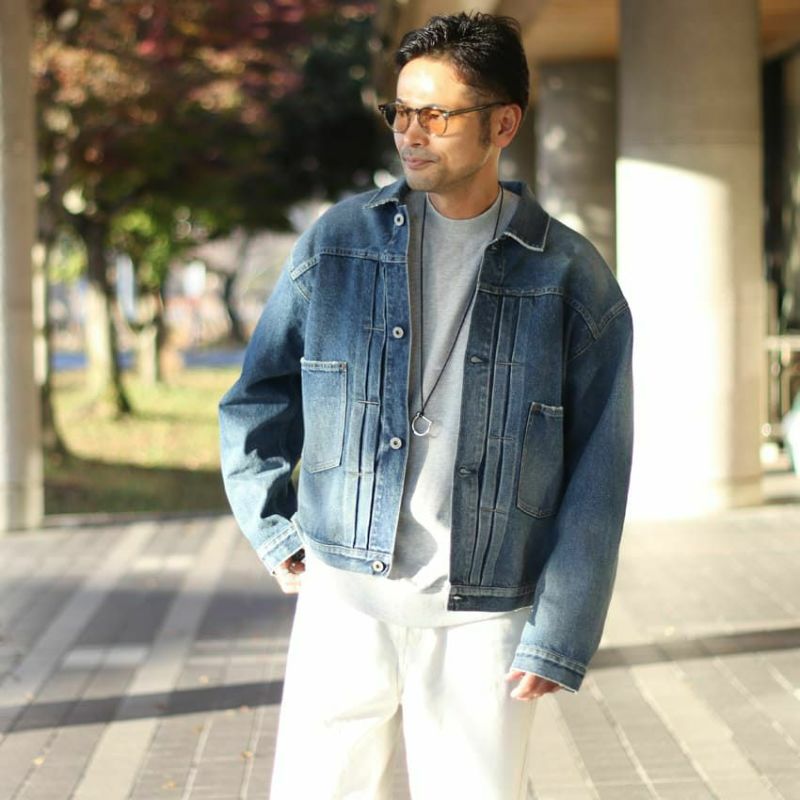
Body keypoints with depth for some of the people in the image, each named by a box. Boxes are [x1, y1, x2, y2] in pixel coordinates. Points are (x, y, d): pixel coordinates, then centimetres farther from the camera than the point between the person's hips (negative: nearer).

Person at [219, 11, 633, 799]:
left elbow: (595, 478, -2)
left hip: (482, 618, -1)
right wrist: (274, 533, 7)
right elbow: (260, 394, 15)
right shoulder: (340, 240, 4)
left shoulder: (571, 279, -2)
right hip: (344, 597, 2)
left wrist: (557, 640, -6)